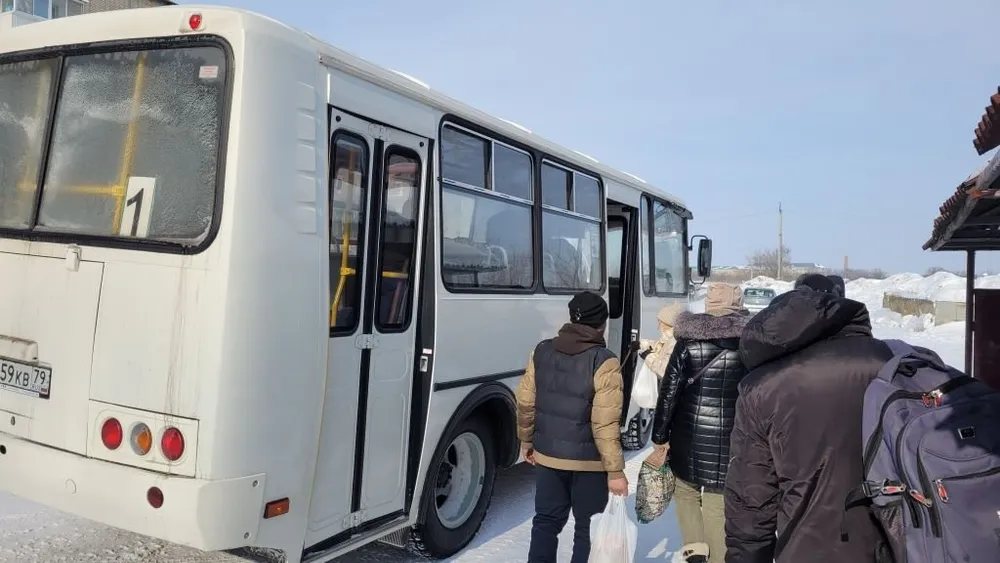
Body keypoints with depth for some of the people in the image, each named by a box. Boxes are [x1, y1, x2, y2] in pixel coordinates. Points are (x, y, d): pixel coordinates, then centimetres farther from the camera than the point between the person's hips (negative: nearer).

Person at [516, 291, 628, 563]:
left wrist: (527, 442, 18)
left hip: (547, 455, 5)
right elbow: (605, 424, -21)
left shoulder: (541, 351, -1)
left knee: (546, 521, 18)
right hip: (589, 461, -4)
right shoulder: (604, 362, -18)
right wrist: (615, 471, -14)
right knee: (589, 529, 11)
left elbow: (525, 403, 5)